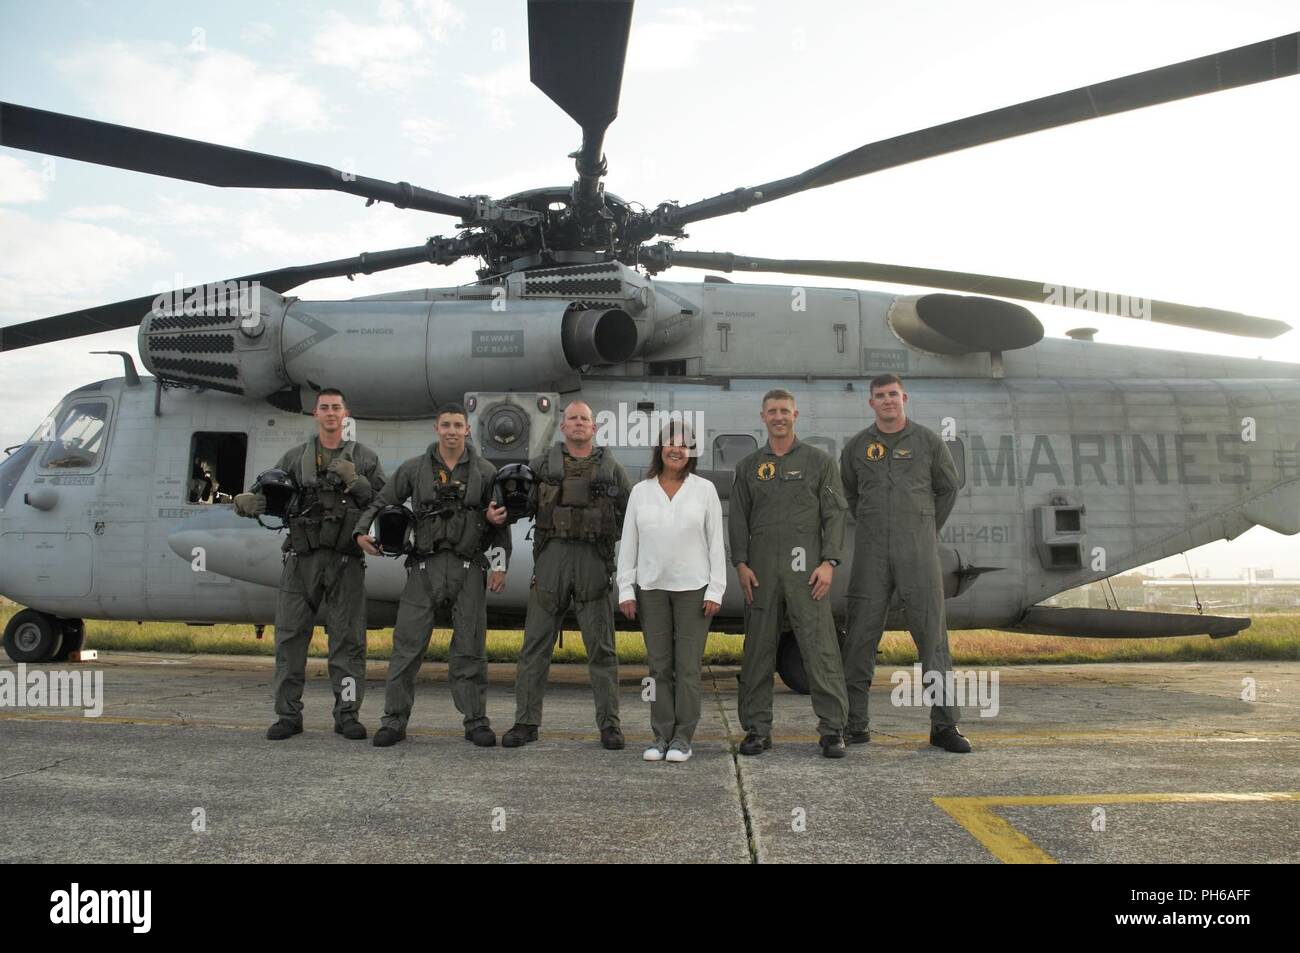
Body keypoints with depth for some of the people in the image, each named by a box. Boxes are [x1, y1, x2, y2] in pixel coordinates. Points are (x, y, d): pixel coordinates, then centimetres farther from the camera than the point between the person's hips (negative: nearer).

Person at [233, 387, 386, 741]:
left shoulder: (364, 457, 10)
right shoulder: (295, 458, 13)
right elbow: (269, 495, 5)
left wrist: (355, 481, -12)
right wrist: (247, 502, -16)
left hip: (346, 560, -1)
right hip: (302, 558, 1)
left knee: (347, 638, 1)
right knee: (290, 636, 2)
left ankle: (347, 714, 10)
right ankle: (288, 715, 12)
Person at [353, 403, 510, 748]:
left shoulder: (484, 472, 6)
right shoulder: (414, 469, 6)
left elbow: (500, 522, 9)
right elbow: (381, 502, 12)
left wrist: (499, 565, 1)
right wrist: (362, 531, -6)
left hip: (469, 568, 0)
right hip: (425, 566, 0)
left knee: (470, 647, 3)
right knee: (407, 644, 0)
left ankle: (476, 721, 13)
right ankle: (395, 719, 11)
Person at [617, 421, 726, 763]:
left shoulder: (705, 490, 4)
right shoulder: (640, 491, 8)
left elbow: (716, 542, 2)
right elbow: (628, 543, 8)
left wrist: (715, 590, -4)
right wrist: (625, 590, 2)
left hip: (693, 587, -2)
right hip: (651, 588, 2)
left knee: (688, 666, 0)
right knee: (659, 665, 6)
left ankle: (683, 737, 9)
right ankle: (661, 735, 14)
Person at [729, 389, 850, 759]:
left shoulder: (819, 461, 8)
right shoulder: (748, 466, 15)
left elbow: (835, 514, 2)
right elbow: (739, 519, 12)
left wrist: (829, 562, -8)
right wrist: (741, 563, 0)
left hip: (806, 565, -2)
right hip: (761, 569, 3)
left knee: (820, 646, -5)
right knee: (758, 648, 4)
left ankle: (832, 728, 2)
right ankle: (757, 728, 12)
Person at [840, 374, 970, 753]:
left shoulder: (928, 442, 4)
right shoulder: (856, 447, 6)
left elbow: (947, 488, 16)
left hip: (918, 551, -1)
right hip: (871, 552, 1)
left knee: (932, 633, -2)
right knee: (861, 635, 2)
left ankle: (944, 725, 6)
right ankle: (854, 724, 11)